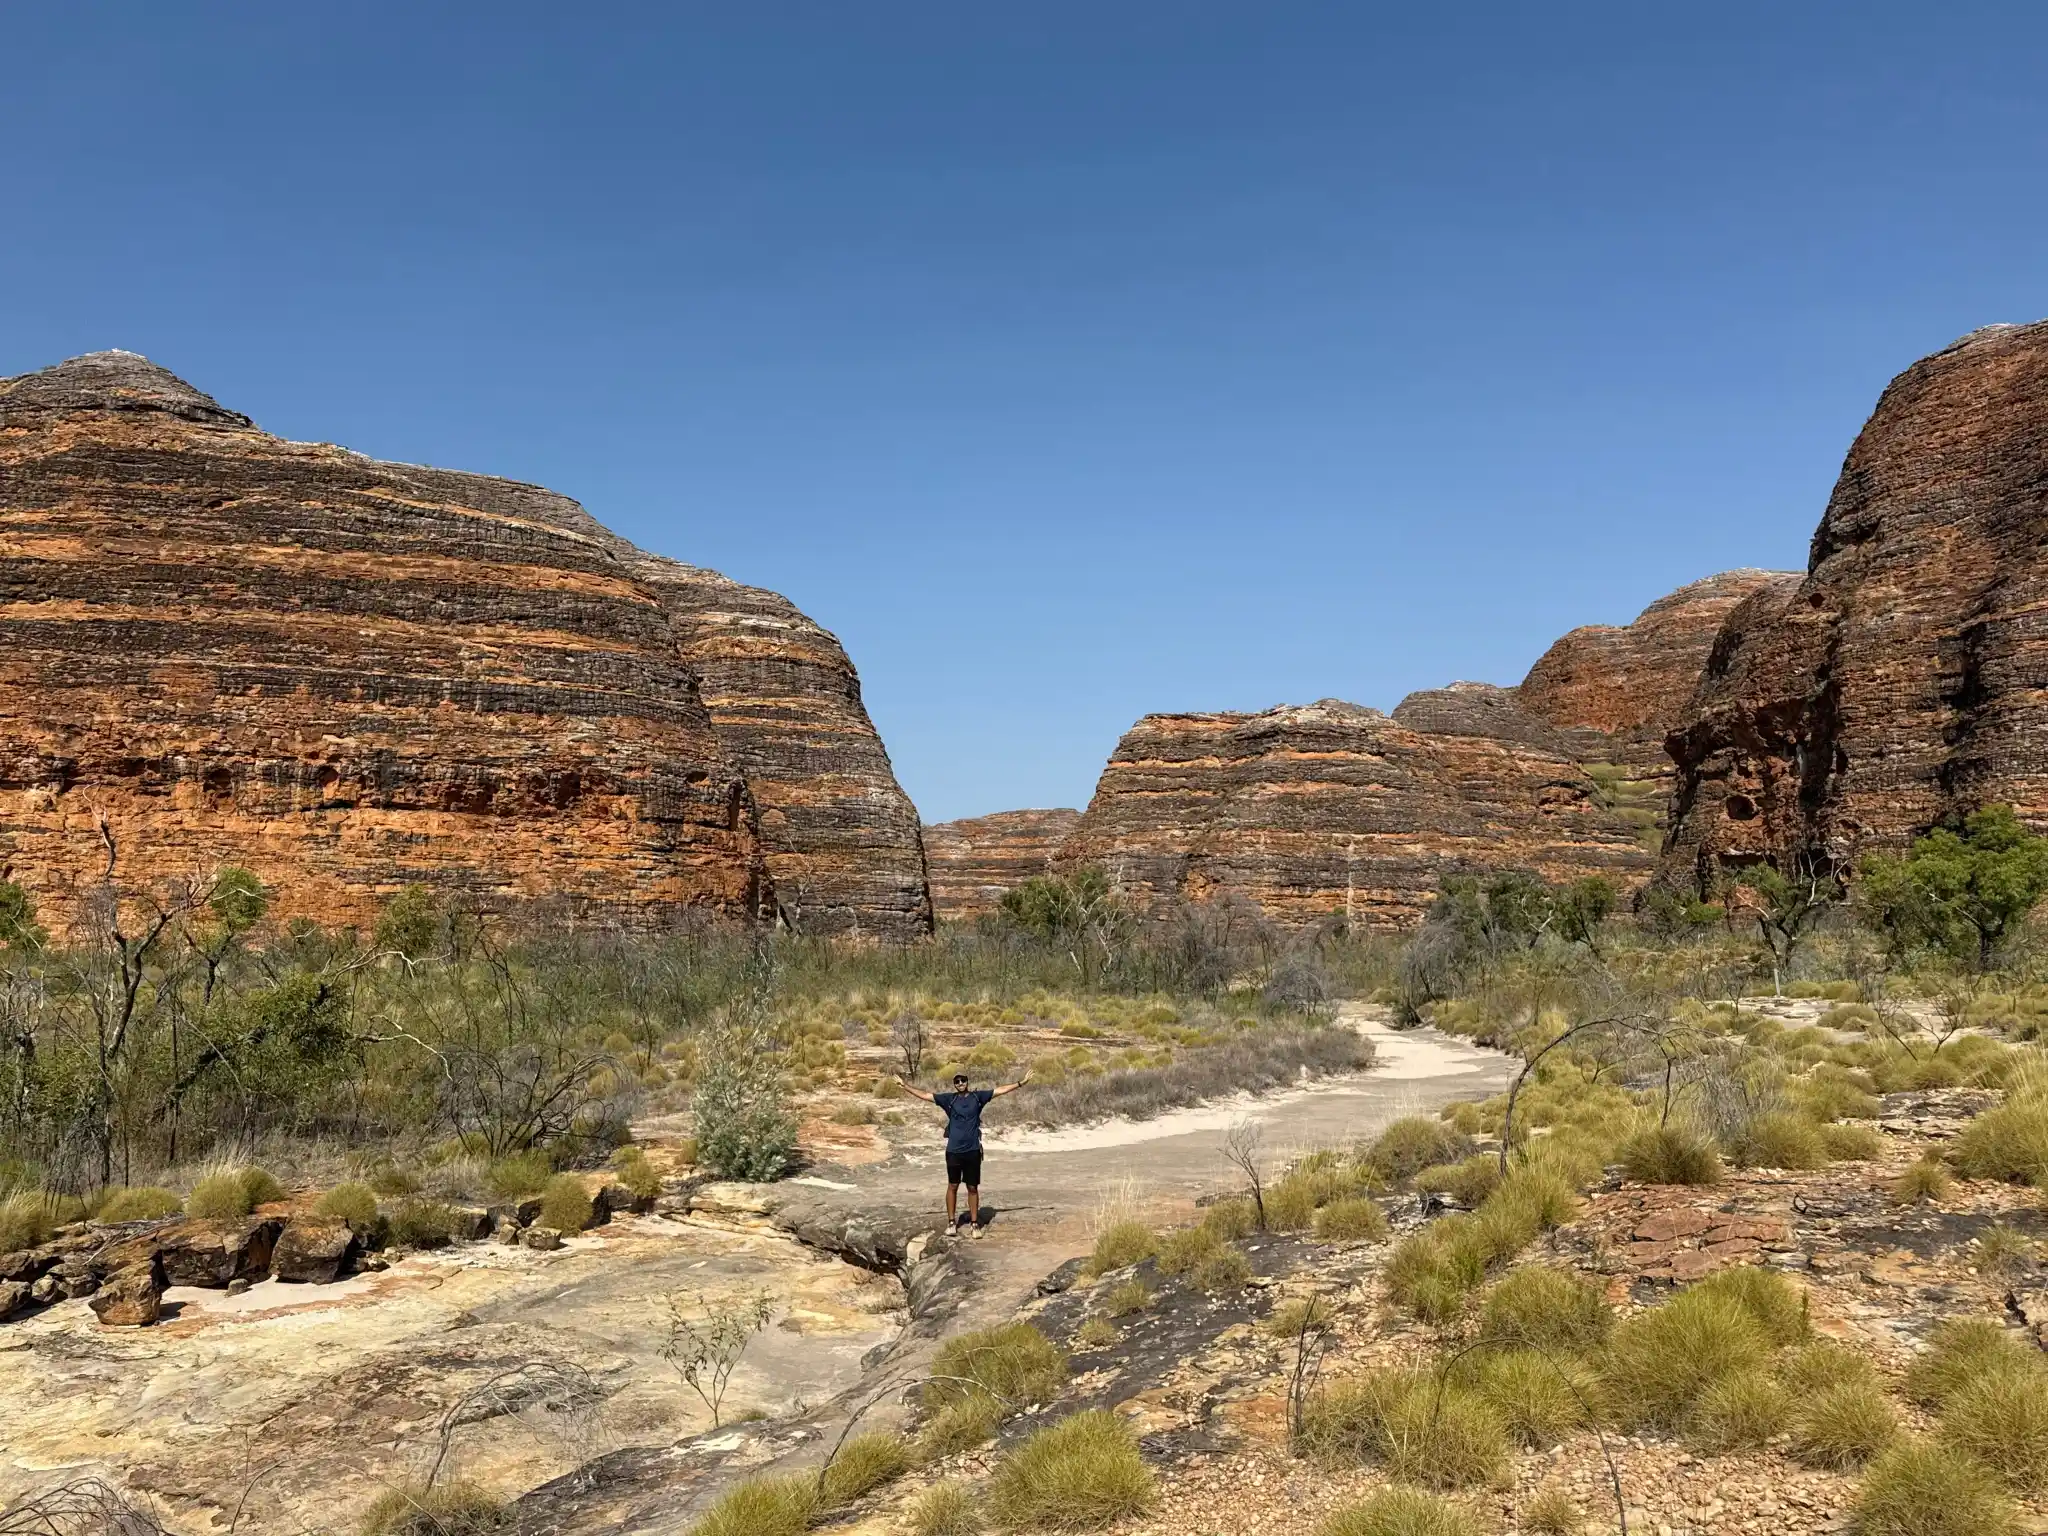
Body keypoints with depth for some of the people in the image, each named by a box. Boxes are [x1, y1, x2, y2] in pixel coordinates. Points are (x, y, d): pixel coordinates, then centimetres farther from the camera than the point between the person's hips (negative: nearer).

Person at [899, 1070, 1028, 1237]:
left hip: (973, 1151, 0)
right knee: (953, 1186, 8)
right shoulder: (949, 1099, 3)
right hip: (953, 1151, 0)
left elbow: (1000, 1090, 6)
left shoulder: (978, 1096, 3)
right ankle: (951, 1222, 17)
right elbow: (925, 1095, 5)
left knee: (973, 1188, 6)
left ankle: (974, 1223, 13)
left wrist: (1020, 1083, 4)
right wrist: (905, 1086, 3)